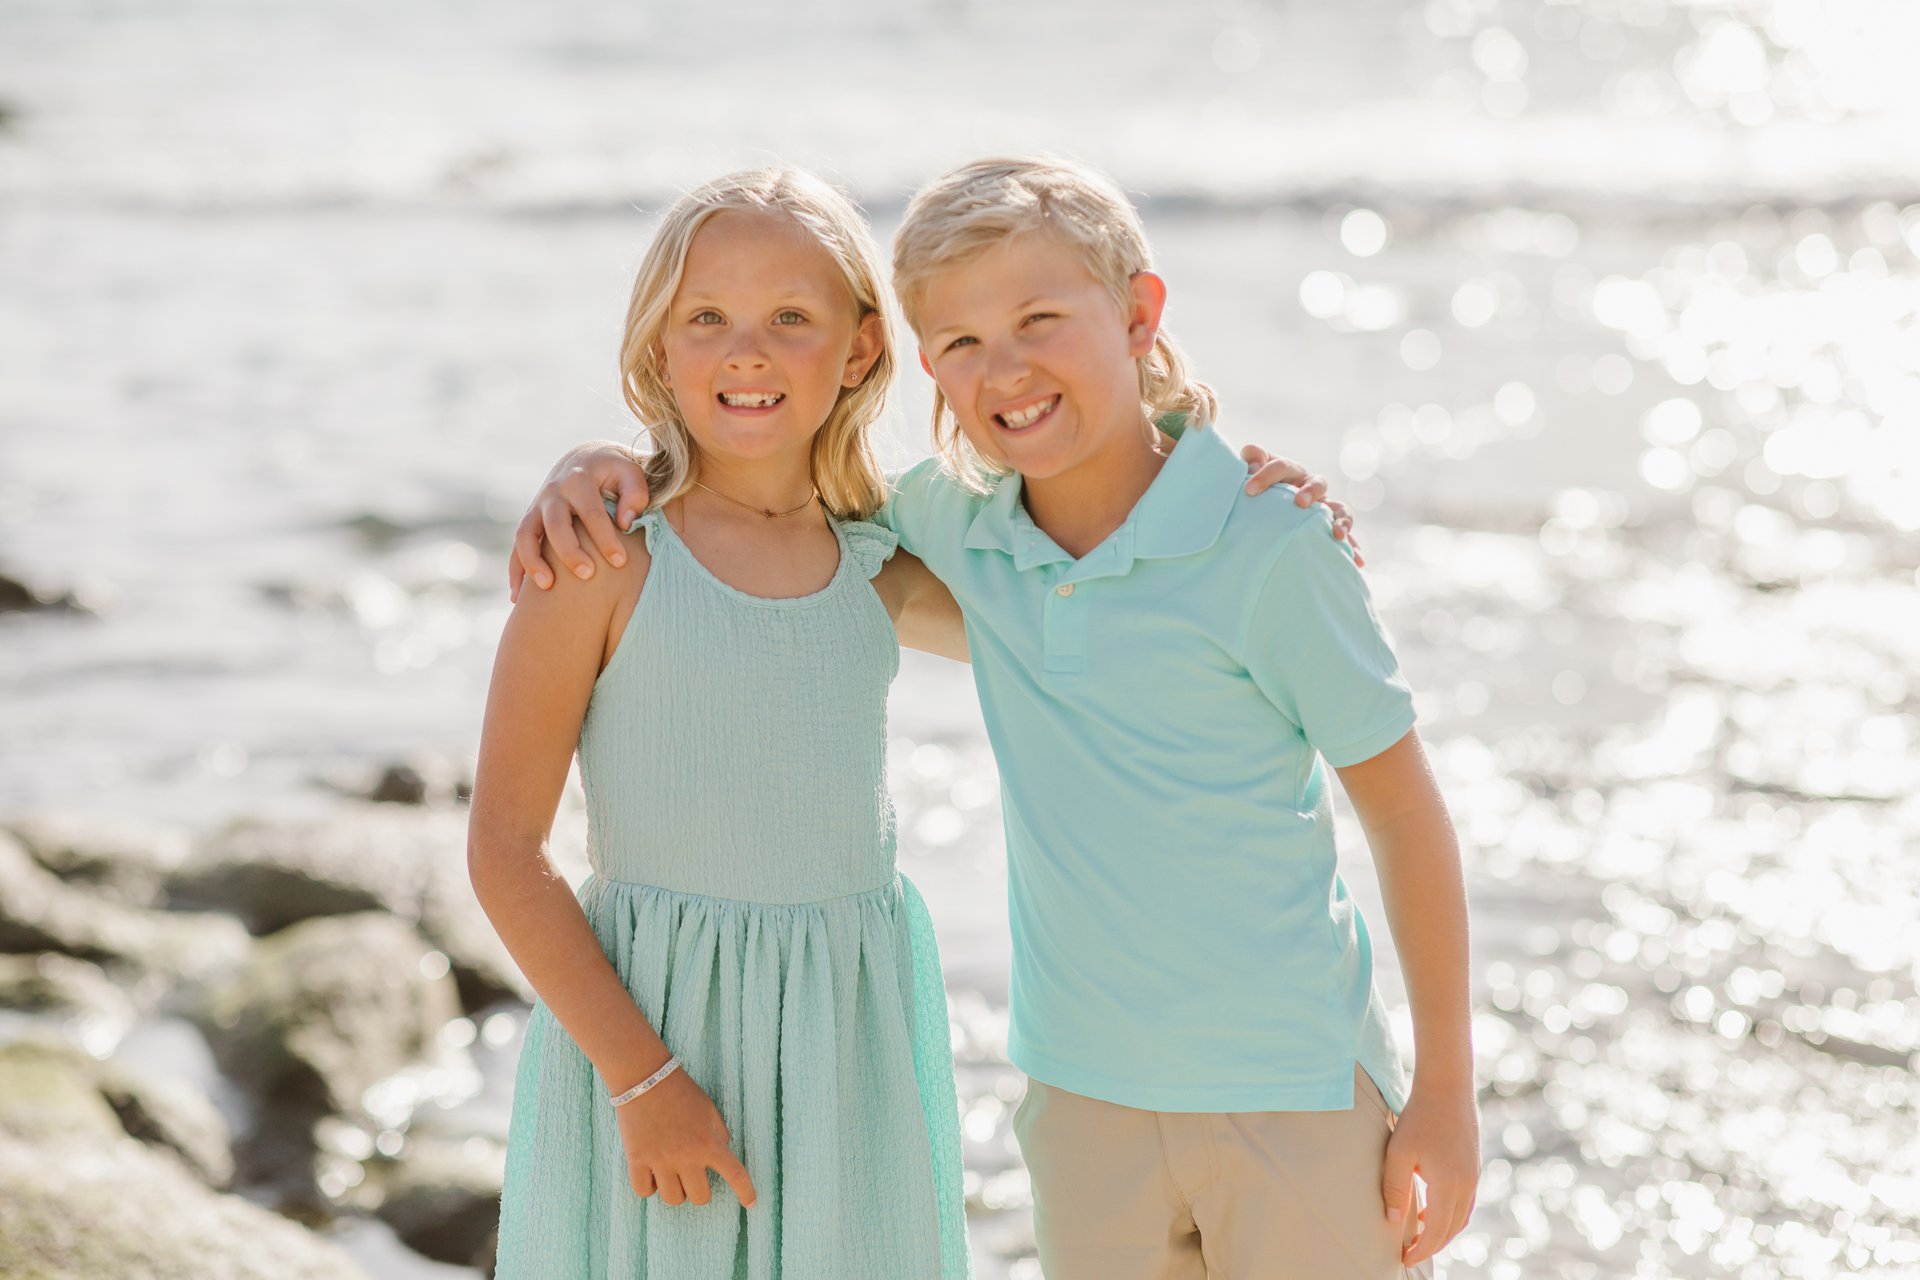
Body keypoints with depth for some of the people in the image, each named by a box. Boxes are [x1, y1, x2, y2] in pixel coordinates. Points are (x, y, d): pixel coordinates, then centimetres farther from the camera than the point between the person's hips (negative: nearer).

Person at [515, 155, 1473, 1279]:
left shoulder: (1270, 544, -15)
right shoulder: (961, 525, -2)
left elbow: (1404, 812, -8)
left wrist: (1447, 1092, -5)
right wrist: (599, 467, -6)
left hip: (1300, 1099, -4)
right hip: (1086, 1092, 4)